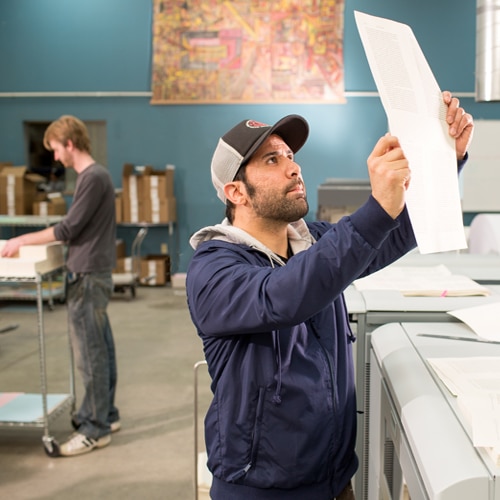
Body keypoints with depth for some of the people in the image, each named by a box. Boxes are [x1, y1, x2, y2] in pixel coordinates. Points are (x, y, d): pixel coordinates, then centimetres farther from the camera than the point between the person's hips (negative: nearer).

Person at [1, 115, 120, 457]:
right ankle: (106, 414, 25)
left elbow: (69, 229, -17)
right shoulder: (94, 175, 13)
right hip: (93, 273, 10)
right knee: (100, 346, 15)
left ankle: (96, 429, 5)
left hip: (88, 276, -10)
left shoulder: (93, 178, -16)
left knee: (89, 352, -4)